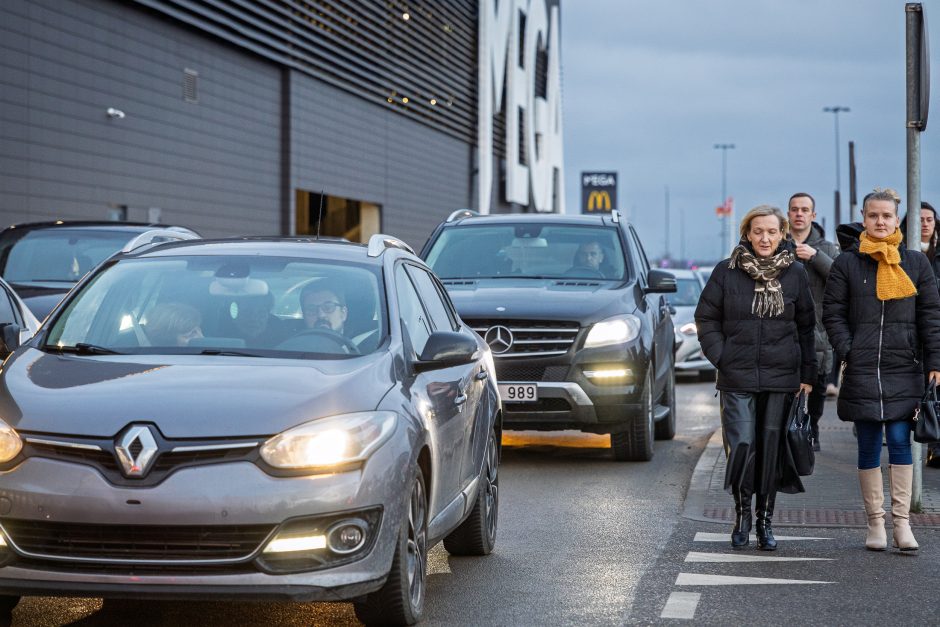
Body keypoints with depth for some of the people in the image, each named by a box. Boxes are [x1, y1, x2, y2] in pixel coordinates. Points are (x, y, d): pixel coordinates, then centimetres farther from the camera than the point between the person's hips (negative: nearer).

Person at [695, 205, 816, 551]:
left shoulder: (795, 273, 5)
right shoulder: (726, 272, 1)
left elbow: (806, 327, 11)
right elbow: (706, 318, 7)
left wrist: (807, 374, 6)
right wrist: (720, 356, -4)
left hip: (781, 378, 1)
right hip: (738, 378, -1)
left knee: (771, 448, 4)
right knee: (741, 445, -8)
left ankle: (765, 520, 15)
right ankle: (742, 515, 10)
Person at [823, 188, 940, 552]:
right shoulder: (847, 263, 4)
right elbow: (832, 312, 5)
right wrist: (846, 352, -7)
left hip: (903, 370, 1)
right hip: (862, 370, 0)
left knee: (900, 441, -4)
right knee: (869, 446, 3)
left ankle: (902, 521, 1)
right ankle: (876, 523, 10)